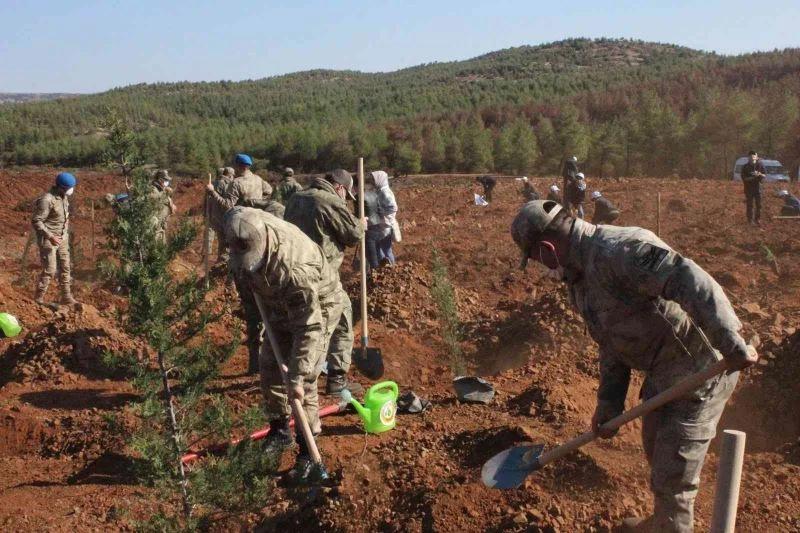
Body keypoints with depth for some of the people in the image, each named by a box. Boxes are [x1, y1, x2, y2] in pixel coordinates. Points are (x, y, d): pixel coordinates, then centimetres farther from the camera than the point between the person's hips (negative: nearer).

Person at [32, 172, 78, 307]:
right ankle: (38, 298, 9)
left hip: (62, 238, 8)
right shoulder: (47, 200, -22)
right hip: (48, 239, -8)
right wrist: (50, 236, -27)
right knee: (49, 270, -5)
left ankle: (66, 297, 21)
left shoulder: (64, 197, 3)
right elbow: (36, 221, -22)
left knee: (65, 268, 12)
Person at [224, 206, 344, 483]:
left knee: (304, 383, -10)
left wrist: (296, 378, -37)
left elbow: (309, 328, -39)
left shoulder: (294, 269, -43)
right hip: (281, 303, 8)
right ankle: (280, 431, 31)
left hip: (318, 307, -8)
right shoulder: (248, 225, -23)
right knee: (269, 366, 11)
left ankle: (309, 454, 3)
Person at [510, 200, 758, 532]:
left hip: (699, 371, -10)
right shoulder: (580, 273, 5)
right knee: (656, 455, 29)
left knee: (672, 476, -1)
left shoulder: (617, 250, -27)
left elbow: (692, 283, -36)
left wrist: (732, 347, -37)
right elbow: (613, 341, 11)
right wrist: (608, 403, 8)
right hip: (661, 372, 10)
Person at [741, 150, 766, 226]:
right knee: (750, 205, -2)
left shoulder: (760, 165, 2)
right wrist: (751, 178, -20)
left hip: (758, 187, 2)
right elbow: (743, 178, -5)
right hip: (749, 188, -2)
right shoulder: (745, 167, -2)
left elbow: (765, 175, 3)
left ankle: (757, 219, 17)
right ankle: (750, 220, 4)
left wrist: (760, 174, -18)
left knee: (758, 205, 6)